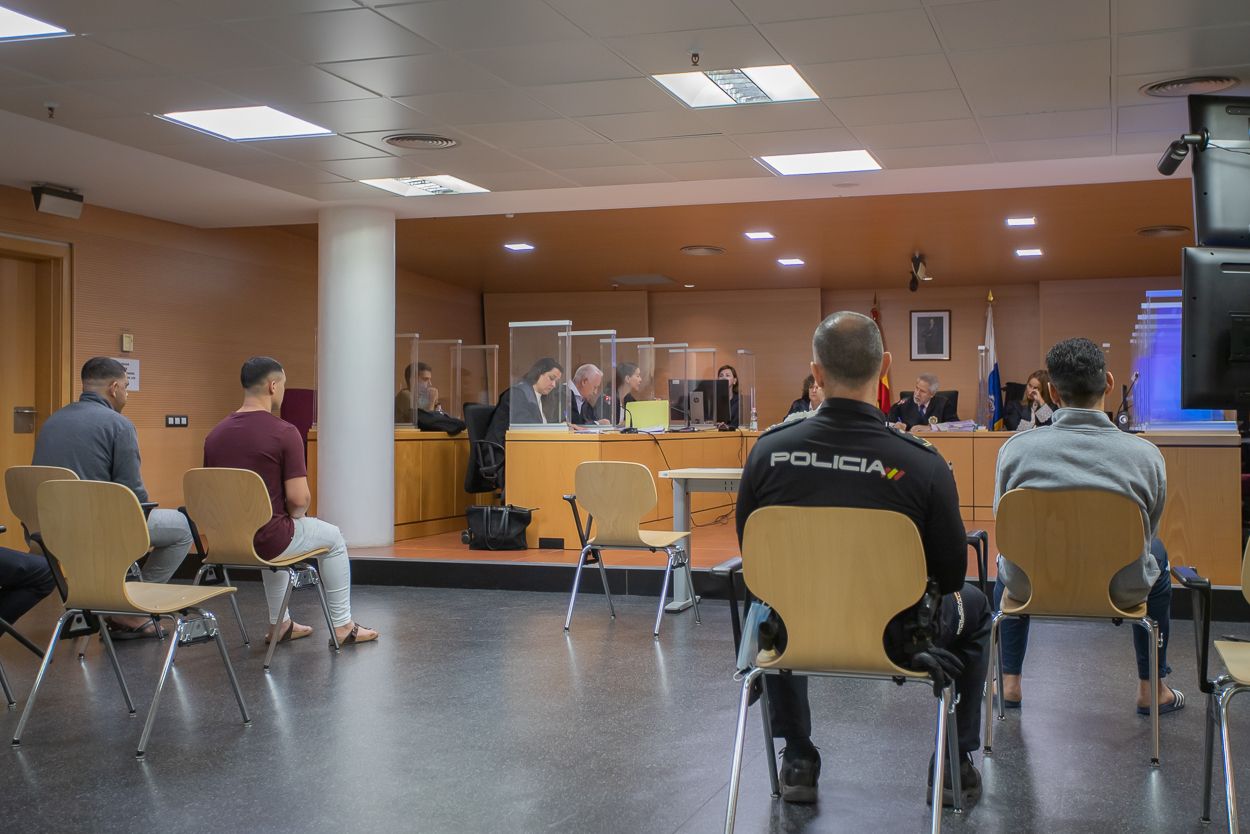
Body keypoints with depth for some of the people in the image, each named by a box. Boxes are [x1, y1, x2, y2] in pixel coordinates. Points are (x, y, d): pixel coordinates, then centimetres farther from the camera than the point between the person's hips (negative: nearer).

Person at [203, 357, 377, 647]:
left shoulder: (215, 434, 2)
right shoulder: (284, 432, -17)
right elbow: (299, 499, -19)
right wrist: (294, 515, 5)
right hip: (266, 539, -6)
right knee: (333, 538, 23)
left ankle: (279, 623, 40)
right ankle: (341, 625, 28)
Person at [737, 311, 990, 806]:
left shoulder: (768, 450, -16)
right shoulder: (922, 463, -23)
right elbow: (951, 572, -10)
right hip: (892, 641, -1)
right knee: (973, 607, 30)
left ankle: (797, 762, 40)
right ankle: (956, 764, 33)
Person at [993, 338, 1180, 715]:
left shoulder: (1015, 447, -14)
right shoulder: (1146, 454, -14)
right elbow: (1147, 532, 3)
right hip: (1120, 590, 0)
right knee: (1155, 555, 35)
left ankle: (1010, 682, 40)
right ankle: (1151, 689, 40)